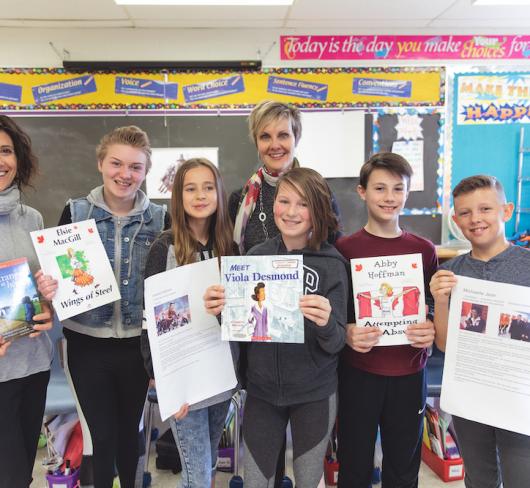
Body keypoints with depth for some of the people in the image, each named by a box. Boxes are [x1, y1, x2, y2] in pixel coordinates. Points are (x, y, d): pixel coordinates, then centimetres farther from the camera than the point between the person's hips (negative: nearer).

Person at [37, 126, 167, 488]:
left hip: (139, 344, 1)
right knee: (101, 435, 8)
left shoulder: (160, 219, -2)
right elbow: (56, 274, 2)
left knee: (130, 431, 18)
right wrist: (48, 289, -20)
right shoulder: (75, 213, -4)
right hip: (87, 344, -1)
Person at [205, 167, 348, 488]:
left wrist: (326, 324, -33)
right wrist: (223, 311, -16)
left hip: (314, 394, -2)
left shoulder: (332, 264, -11)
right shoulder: (257, 256, -3)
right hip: (261, 390, 2)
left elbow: (335, 345, -12)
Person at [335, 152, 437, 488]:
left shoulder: (424, 250, 2)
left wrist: (431, 331, -11)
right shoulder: (344, 248, -5)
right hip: (358, 371, -2)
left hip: (410, 372, 2)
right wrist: (347, 334, -19)